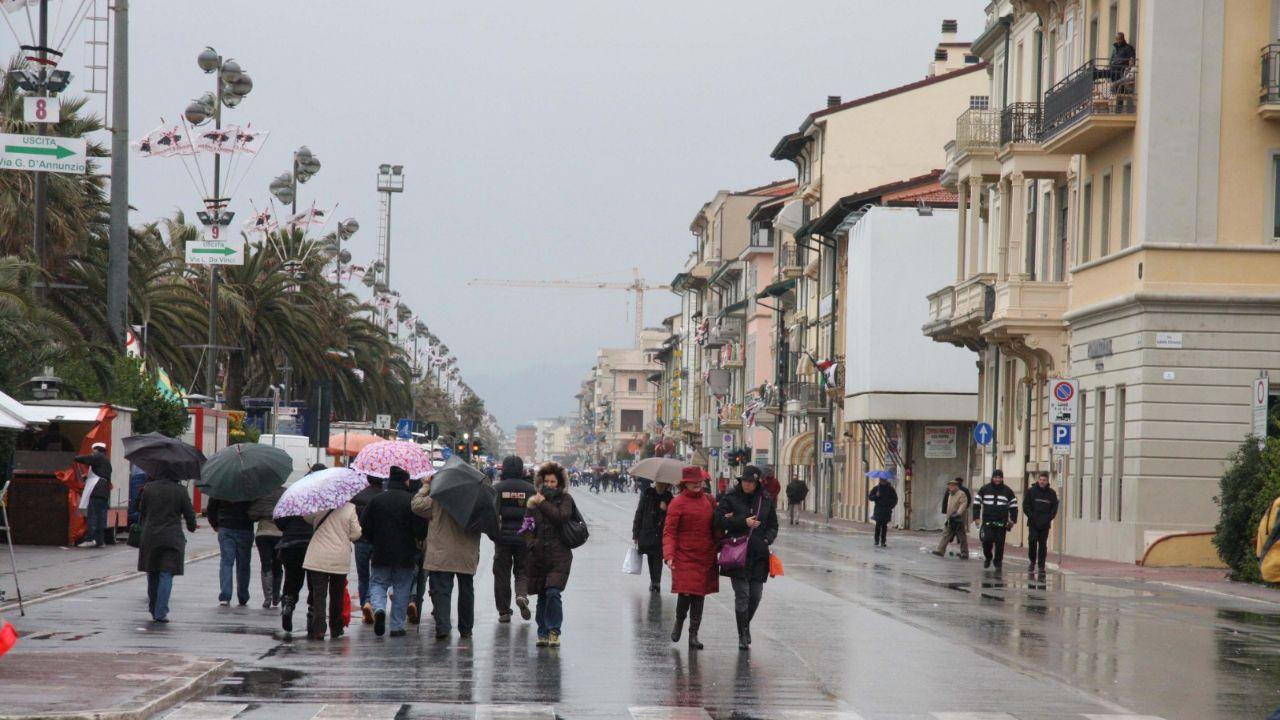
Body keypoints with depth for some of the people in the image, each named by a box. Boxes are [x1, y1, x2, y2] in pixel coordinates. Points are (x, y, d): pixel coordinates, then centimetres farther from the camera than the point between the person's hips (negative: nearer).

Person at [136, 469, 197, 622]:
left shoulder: (148, 488, 2)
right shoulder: (180, 491, -5)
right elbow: (189, 514, 1)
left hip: (150, 537, 3)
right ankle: (161, 612, -9)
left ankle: (153, 608, 27)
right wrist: (191, 527, 23)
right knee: (166, 575, -2)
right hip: (172, 539, -3)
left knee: (152, 574, 17)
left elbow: (141, 512, 10)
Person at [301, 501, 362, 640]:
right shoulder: (350, 509, -8)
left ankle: (317, 630, -13)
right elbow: (355, 535, -3)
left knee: (318, 595, 0)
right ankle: (336, 630, 25)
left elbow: (307, 519, 11)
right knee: (337, 597, 16)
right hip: (340, 559, 1)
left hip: (318, 559, -1)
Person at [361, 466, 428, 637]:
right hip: (405, 554, -1)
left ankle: (379, 609, -17)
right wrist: (417, 539, 13)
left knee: (378, 584, 12)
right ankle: (397, 626, 9)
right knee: (401, 588, 10)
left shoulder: (376, 500, -2)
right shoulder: (412, 501, -8)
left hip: (380, 553, 1)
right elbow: (421, 530, -10)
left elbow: (364, 527, 1)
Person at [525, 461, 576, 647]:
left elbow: (562, 517, -15)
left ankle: (554, 631, -9)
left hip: (559, 556, -3)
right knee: (542, 596, 7)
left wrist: (543, 503, -10)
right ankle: (543, 633, 14)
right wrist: (531, 543, -6)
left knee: (553, 592, -17)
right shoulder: (534, 502, 11)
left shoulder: (565, 499, 3)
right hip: (538, 555, 3)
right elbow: (527, 527, 11)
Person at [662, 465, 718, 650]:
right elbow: (669, 532, -8)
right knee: (686, 593, -11)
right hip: (685, 557, -4)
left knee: (699, 595, 5)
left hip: (706, 557, 4)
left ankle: (693, 635, 14)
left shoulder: (709, 500, 9)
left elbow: (715, 527, 20)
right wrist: (669, 555, -19)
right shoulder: (678, 503, -6)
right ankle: (679, 621, 20)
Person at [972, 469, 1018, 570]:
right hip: (987, 521, 0)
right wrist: (976, 518, 0)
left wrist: (1013, 520, 2)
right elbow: (976, 504, 8)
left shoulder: (1007, 491, 6)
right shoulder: (984, 489, 6)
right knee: (986, 540, -12)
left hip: (1001, 522, 0)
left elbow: (1013, 506, 10)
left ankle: (998, 562, 10)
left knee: (1000, 543, -2)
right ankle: (988, 557, 13)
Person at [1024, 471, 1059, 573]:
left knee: (1043, 544, 2)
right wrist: (1031, 516, -8)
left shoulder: (1051, 493, 5)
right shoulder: (1031, 491, 2)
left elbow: (1054, 508, 8)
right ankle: (1032, 561, 9)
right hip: (1033, 523, -1)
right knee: (1032, 541, -9)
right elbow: (1025, 506, 3)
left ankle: (1041, 565, 8)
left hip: (1045, 524, 1)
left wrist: (1049, 518, -6)